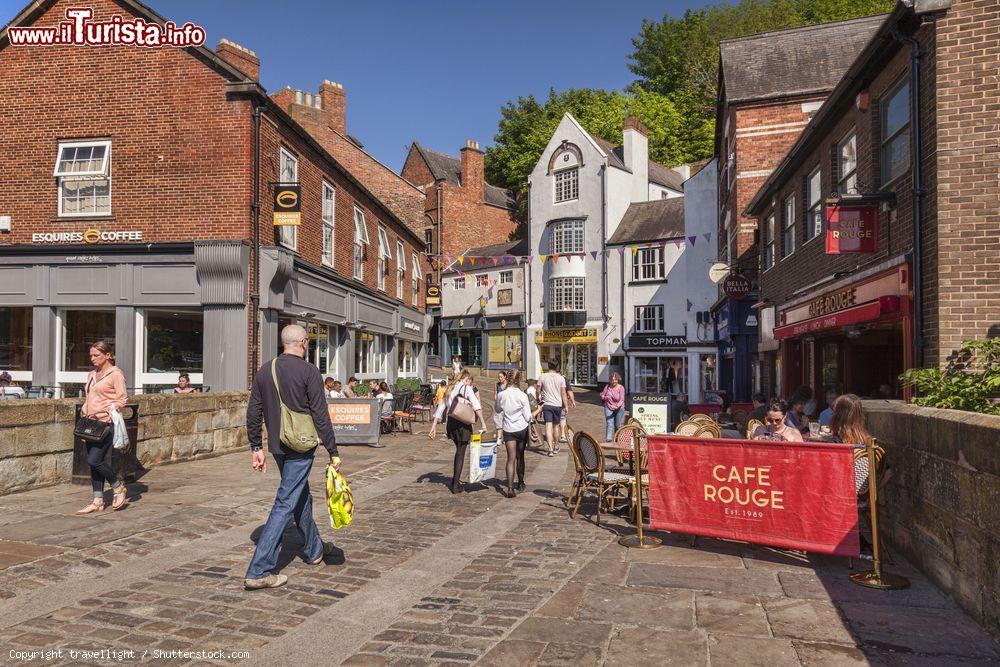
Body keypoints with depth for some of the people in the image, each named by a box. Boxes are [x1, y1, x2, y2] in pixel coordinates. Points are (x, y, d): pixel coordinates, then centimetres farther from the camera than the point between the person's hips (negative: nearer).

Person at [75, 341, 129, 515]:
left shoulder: (115, 373, -6)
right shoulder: (92, 375, 18)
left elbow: (122, 399, -10)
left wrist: (107, 410, -20)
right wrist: (84, 411, 8)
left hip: (106, 422, -8)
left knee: (94, 460, -13)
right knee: (94, 462, 7)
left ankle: (118, 488, 8)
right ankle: (98, 502, 14)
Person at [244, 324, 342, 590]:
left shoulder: (264, 371, 6)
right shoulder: (309, 372, -13)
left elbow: (253, 413, 8)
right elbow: (321, 416, -14)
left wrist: (256, 447, 15)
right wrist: (333, 452, -8)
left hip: (277, 446, 7)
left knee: (302, 497, 22)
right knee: (285, 504, -3)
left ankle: (314, 550, 40)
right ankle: (259, 571, -4)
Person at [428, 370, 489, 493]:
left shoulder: (449, 389, 16)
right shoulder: (466, 388, -4)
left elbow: (440, 409, 15)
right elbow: (476, 406, -17)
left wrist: (434, 426, 16)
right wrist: (482, 423, -20)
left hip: (450, 424, 6)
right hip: (462, 424, -6)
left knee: (458, 450, 23)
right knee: (461, 453, 3)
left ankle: (455, 479, 27)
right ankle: (455, 485, 5)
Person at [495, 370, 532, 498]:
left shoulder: (501, 395, -6)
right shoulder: (522, 395, -12)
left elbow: (498, 410, 12)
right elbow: (528, 416, -7)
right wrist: (529, 425, 12)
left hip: (508, 429, 1)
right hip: (521, 428, -1)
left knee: (511, 458, -2)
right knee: (520, 456, 15)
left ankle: (510, 488, -15)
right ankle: (520, 483, 32)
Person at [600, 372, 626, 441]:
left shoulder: (621, 388, -8)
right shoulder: (608, 386, 1)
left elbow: (622, 399, -16)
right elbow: (602, 395, 7)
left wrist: (618, 406, -34)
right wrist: (604, 397, -17)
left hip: (619, 408, -1)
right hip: (608, 408, 1)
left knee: (617, 425, 8)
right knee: (609, 424, -12)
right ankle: (608, 439, -21)